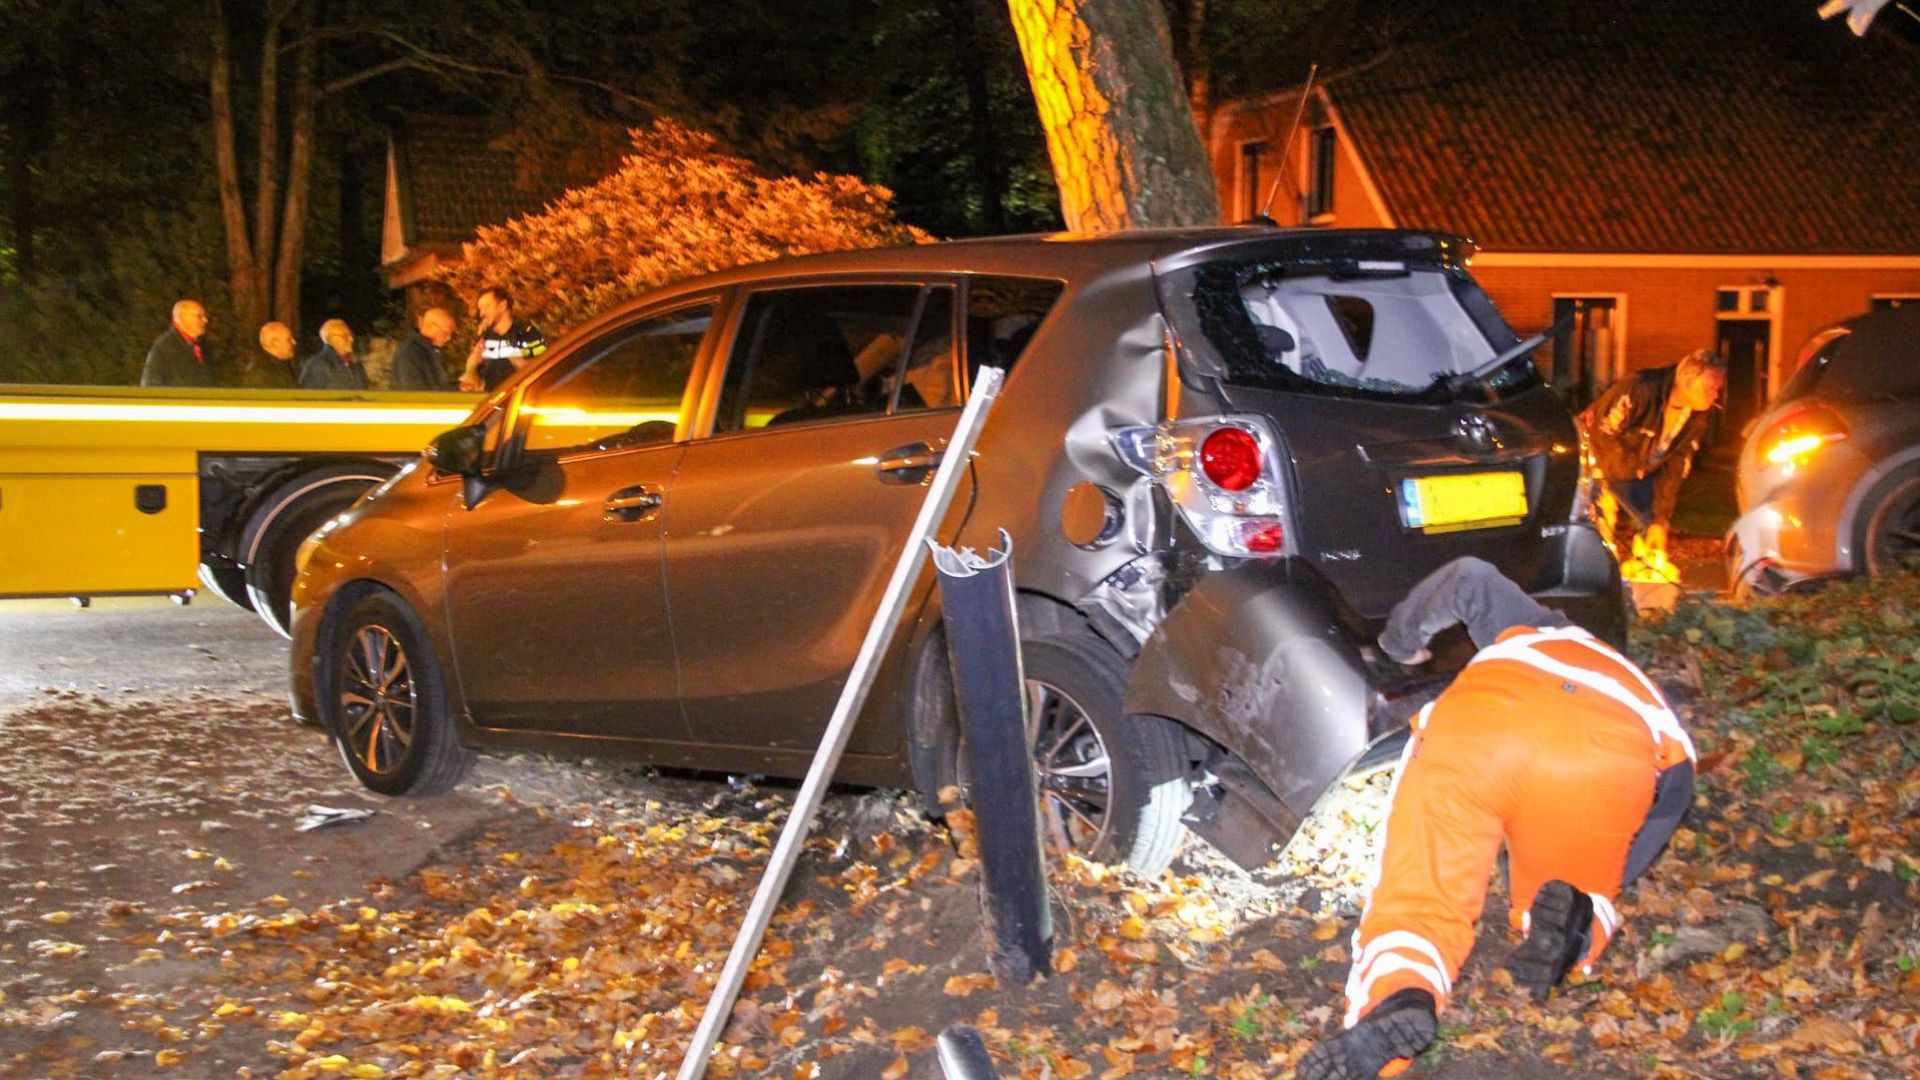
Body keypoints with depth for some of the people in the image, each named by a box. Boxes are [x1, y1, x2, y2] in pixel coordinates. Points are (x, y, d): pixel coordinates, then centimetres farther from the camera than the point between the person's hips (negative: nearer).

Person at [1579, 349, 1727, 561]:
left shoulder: (1699, 415, -10)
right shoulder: (1639, 390, -32)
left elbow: (1675, 468, -3)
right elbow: (1599, 435, -30)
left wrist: (1661, 518, -5)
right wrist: (1602, 492, -28)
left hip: (1638, 473, 6)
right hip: (1593, 467, -6)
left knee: (1655, 532, 2)